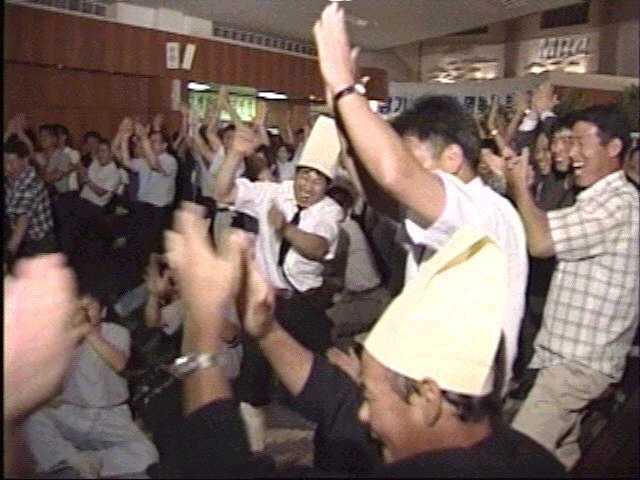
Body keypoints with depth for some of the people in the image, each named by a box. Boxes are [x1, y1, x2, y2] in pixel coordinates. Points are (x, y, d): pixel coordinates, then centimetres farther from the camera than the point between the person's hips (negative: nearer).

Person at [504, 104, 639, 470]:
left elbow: (541, 242, -28)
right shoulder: (599, 199, 16)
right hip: (574, 350, 10)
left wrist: (520, 187, -16)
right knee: (559, 450, 21)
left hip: (581, 358, -10)